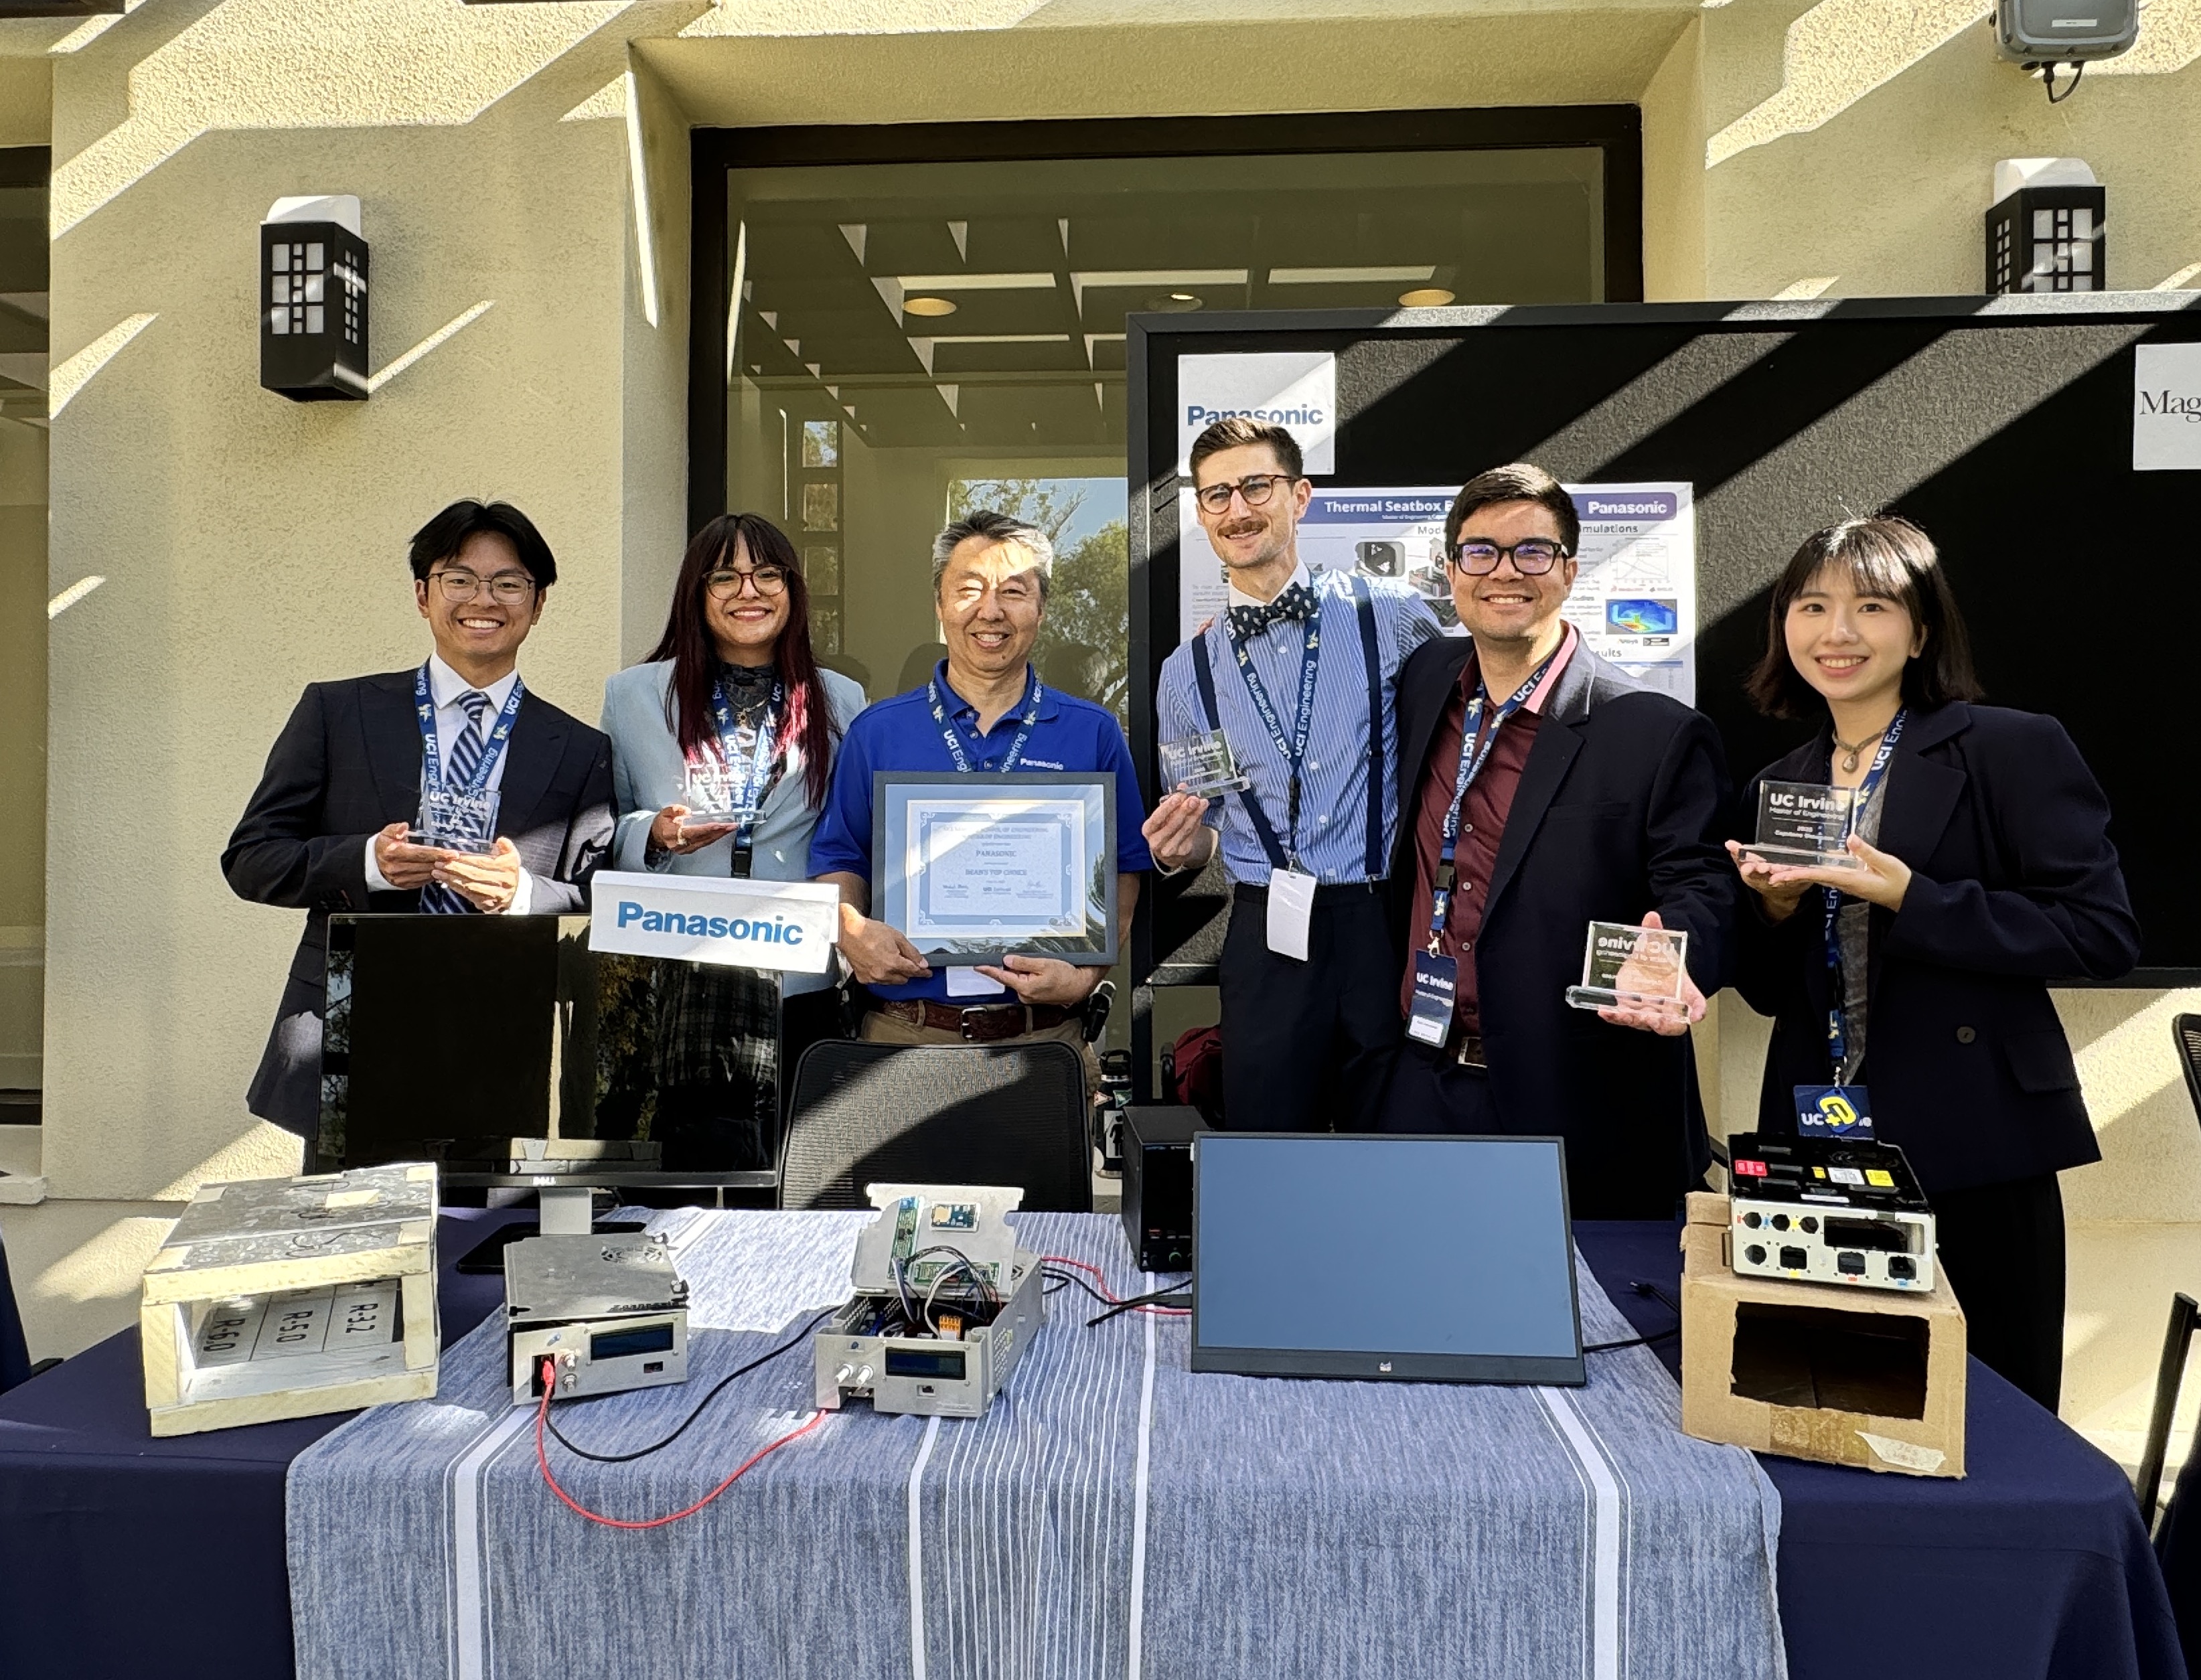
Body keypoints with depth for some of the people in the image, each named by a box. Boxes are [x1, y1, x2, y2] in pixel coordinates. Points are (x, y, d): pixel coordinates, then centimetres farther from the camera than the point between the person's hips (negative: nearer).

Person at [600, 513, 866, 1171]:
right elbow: (602, 837, 12)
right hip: (674, 987, 0)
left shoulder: (841, 702, 11)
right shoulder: (633, 696, 9)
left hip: (802, 988, 1)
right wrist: (655, 834, -9)